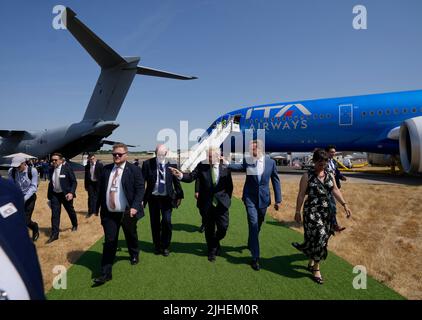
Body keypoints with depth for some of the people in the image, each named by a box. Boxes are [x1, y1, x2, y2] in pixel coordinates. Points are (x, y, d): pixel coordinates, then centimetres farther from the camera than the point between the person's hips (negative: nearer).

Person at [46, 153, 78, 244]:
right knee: (55, 214, -1)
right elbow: (51, 183, 13)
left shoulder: (67, 168, -13)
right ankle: (54, 234, 5)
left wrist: (71, 193, -24)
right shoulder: (51, 170, 2)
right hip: (54, 195, 4)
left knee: (70, 211, 15)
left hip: (66, 194, -3)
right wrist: (49, 194, 12)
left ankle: (75, 225, 41)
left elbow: (74, 182, -13)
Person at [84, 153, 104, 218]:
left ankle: (96, 211, 16)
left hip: (98, 183, -2)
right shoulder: (87, 166, 4)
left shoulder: (100, 165, -7)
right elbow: (86, 176, 11)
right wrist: (86, 186, 11)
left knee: (97, 198, 4)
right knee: (90, 197, -1)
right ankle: (90, 212, 5)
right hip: (90, 183, 3)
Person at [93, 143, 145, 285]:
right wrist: (100, 207, 8)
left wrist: (135, 206, -24)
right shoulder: (106, 169, 5)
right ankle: (106, 273, 9)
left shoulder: (134, 169, -8)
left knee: (131, 237, 20)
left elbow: (140, 189, -12)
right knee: (109, 242, 2)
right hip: (109, 213, 2)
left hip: (127, 212, -2)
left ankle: (134, 255, 48)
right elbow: (101, 189, 10)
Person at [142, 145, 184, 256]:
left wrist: (179, 196, 4)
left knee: (167, 222, -4)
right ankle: (157, 246, 29)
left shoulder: (171, 165, -4)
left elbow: (176, 181, 3)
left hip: (167, 198, 0)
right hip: (153, 197, 1)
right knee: (155, 223, 10)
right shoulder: (147, 164, -6)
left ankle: (165, 247, 18)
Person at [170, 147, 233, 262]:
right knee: (209, 229, 12)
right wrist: (181, 175, -35)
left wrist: (227, 199, 3)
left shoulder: (225, 168, -3)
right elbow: (191, 177, -17)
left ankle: (216, 242, 37)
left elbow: (229, 186, 4)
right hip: (207, 204, 0)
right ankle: (212, 251, 35)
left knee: (223, 227, 3)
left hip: (222, 204, 0)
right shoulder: (202, 167, -4)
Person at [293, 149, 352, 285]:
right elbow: (301, 194, -7)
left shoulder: (330, 174, 7)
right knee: (318, 236, -10)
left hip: (327, 211, 5)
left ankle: (311, 262, 33)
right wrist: (298, 212, -6)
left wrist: (345, 205, -10)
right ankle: (316, 268, 7)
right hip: (312, 211, -5)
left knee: (321, 238, 12)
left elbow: (335, 190, 2)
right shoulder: (307, 176, -8)